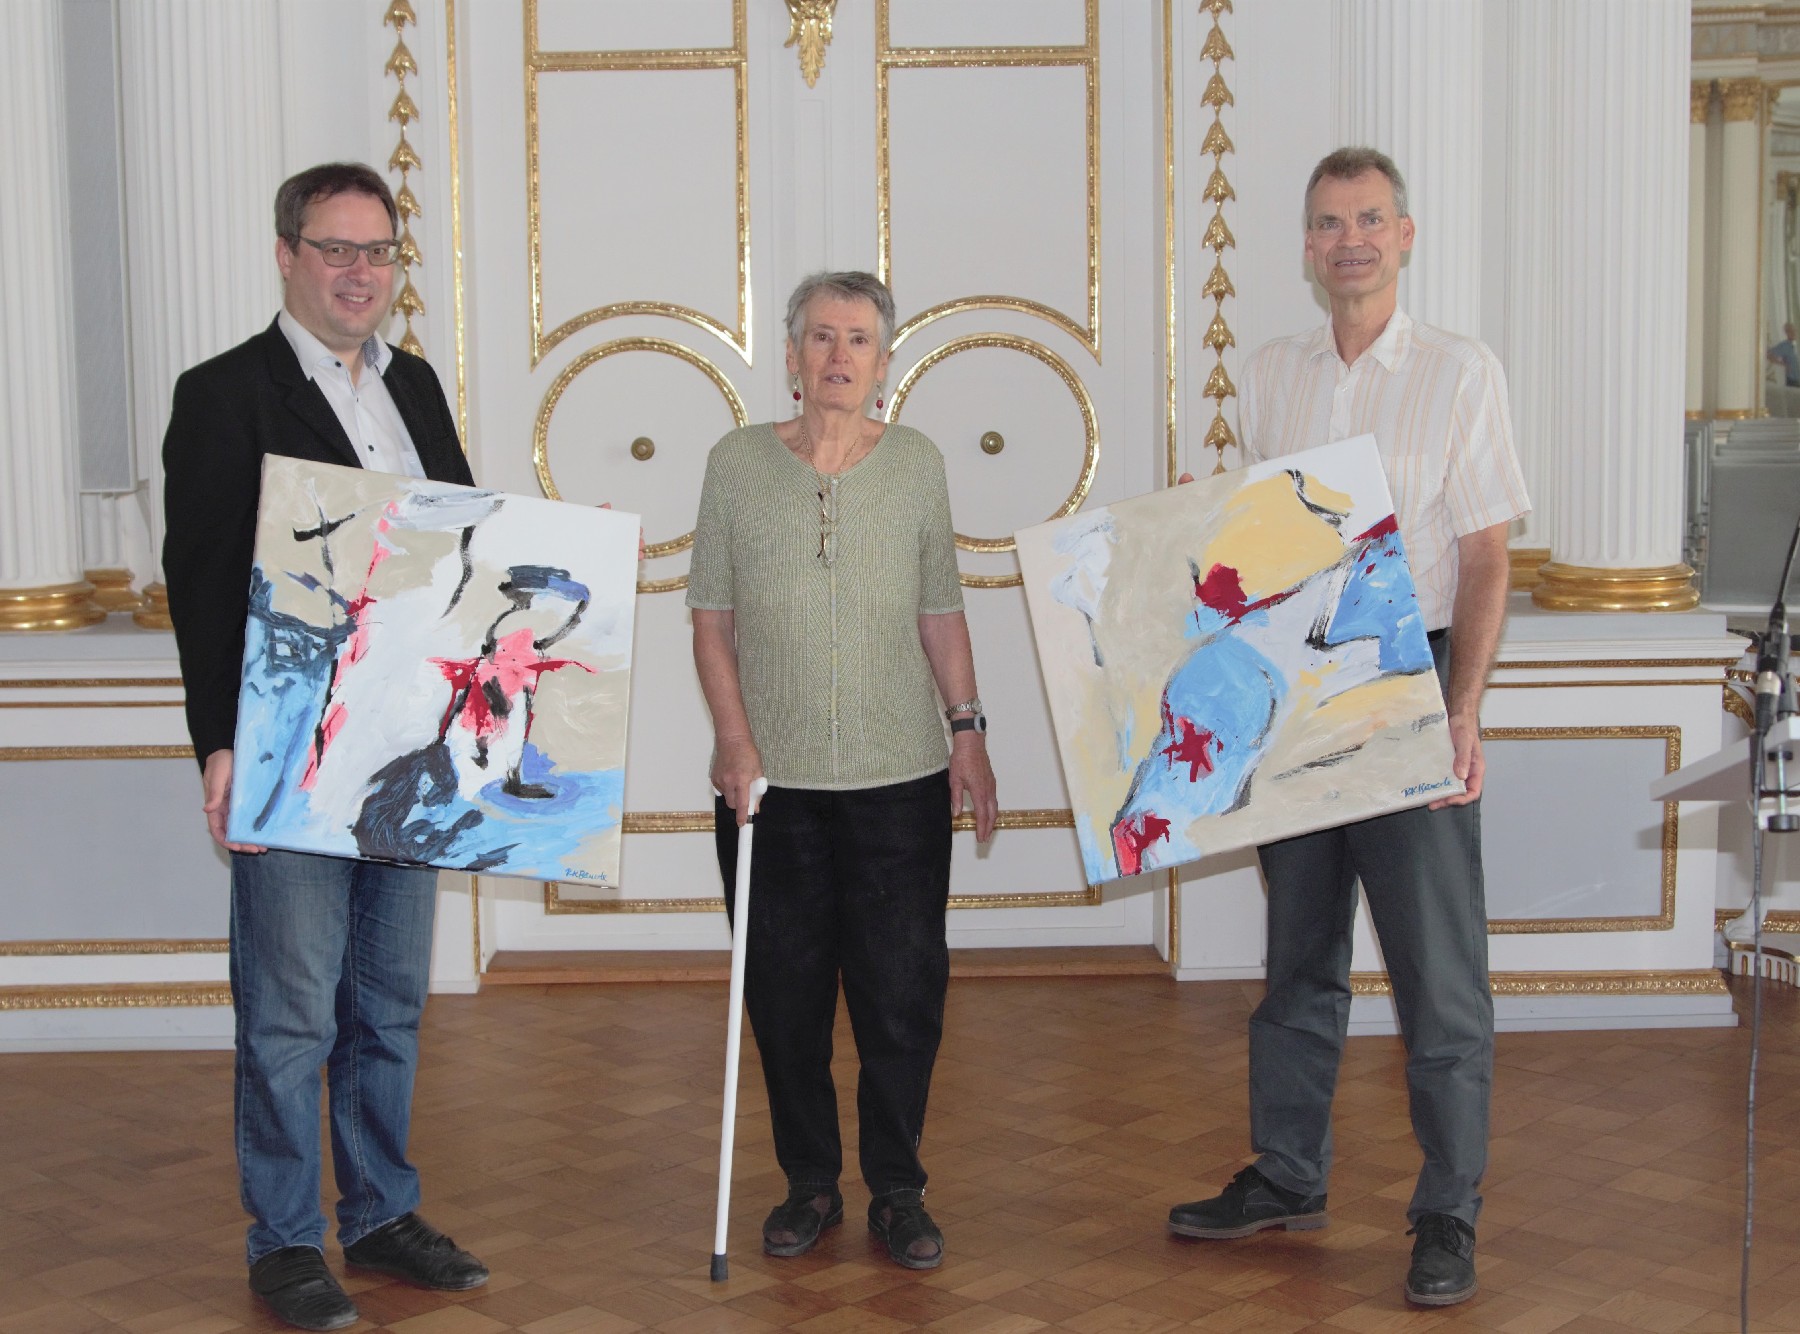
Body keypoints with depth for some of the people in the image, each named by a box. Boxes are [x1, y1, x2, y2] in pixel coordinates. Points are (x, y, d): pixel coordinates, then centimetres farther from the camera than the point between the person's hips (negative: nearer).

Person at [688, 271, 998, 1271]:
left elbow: (940, 612, 11)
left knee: (903, 990, 2)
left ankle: (897, 1190, 17)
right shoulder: (738, 462, 3)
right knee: (785, 991, 7)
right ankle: (809, 1184, 23)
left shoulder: (916, 463, 6)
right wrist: (734, 736, -6)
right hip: (770, 777, 0)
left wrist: (967, 727, 5)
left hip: (900, 775, 0)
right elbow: (710, 615, 4)